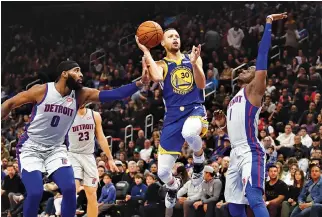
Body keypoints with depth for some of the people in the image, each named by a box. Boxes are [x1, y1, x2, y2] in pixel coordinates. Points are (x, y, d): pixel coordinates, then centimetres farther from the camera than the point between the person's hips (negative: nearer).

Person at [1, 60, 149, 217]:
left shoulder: (80, 95, -5)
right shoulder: (41, 91, -15)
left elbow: (112, 94, -14)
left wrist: (139, 84, -25)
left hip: (55, 149, 4)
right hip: (30, 148, -4)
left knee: (69, 189, -14)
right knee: (35, 193, -19)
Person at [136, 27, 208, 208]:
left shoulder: (193, 59, 12)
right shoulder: (161, 64, 7)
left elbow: (201, 84, -2)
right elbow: (157, 77, -18)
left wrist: (194, 62, -16)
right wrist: (146, 52, -11)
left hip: (195, 110, -1)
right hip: (173, 116, 1)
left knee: (188, 132, -42)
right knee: (162, 171, -2)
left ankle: (199, 159, -7)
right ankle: (173, 186, 37)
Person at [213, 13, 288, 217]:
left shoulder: (254, 90, 1)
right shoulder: (236, 99, 25)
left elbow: (262, 56, -9)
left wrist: (268, 24, -13)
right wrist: (223, 124, 13)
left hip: (251, 153, -10)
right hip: (236, 154, 10)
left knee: (254, 198, -25)